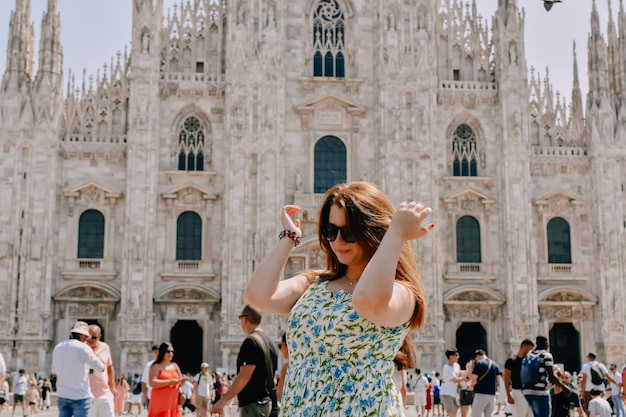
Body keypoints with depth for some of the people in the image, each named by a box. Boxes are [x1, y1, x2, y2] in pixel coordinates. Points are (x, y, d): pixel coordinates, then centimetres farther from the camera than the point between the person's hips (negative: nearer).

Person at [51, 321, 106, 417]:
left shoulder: (57, 348, 7)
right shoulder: (83, 348, -12)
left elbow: (55, 372, 17)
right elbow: (101, 368, -6)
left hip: (62, 395, 6)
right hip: (81, 396, -6)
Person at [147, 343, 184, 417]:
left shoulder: (175, 366, 16)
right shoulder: (156, 366, -2)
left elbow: (180, 382, 19)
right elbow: (152, 382, -15)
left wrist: (182, 381, -5)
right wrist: (169, 382, -19)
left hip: (173, 402, 5)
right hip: (160, 401, -5)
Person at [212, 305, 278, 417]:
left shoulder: (251, 342, -14)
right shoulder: (270, 342, 14)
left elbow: (244, 376, -20)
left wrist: (224, 399, -17)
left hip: (253, 404, -9)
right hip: (266, 402, 9)